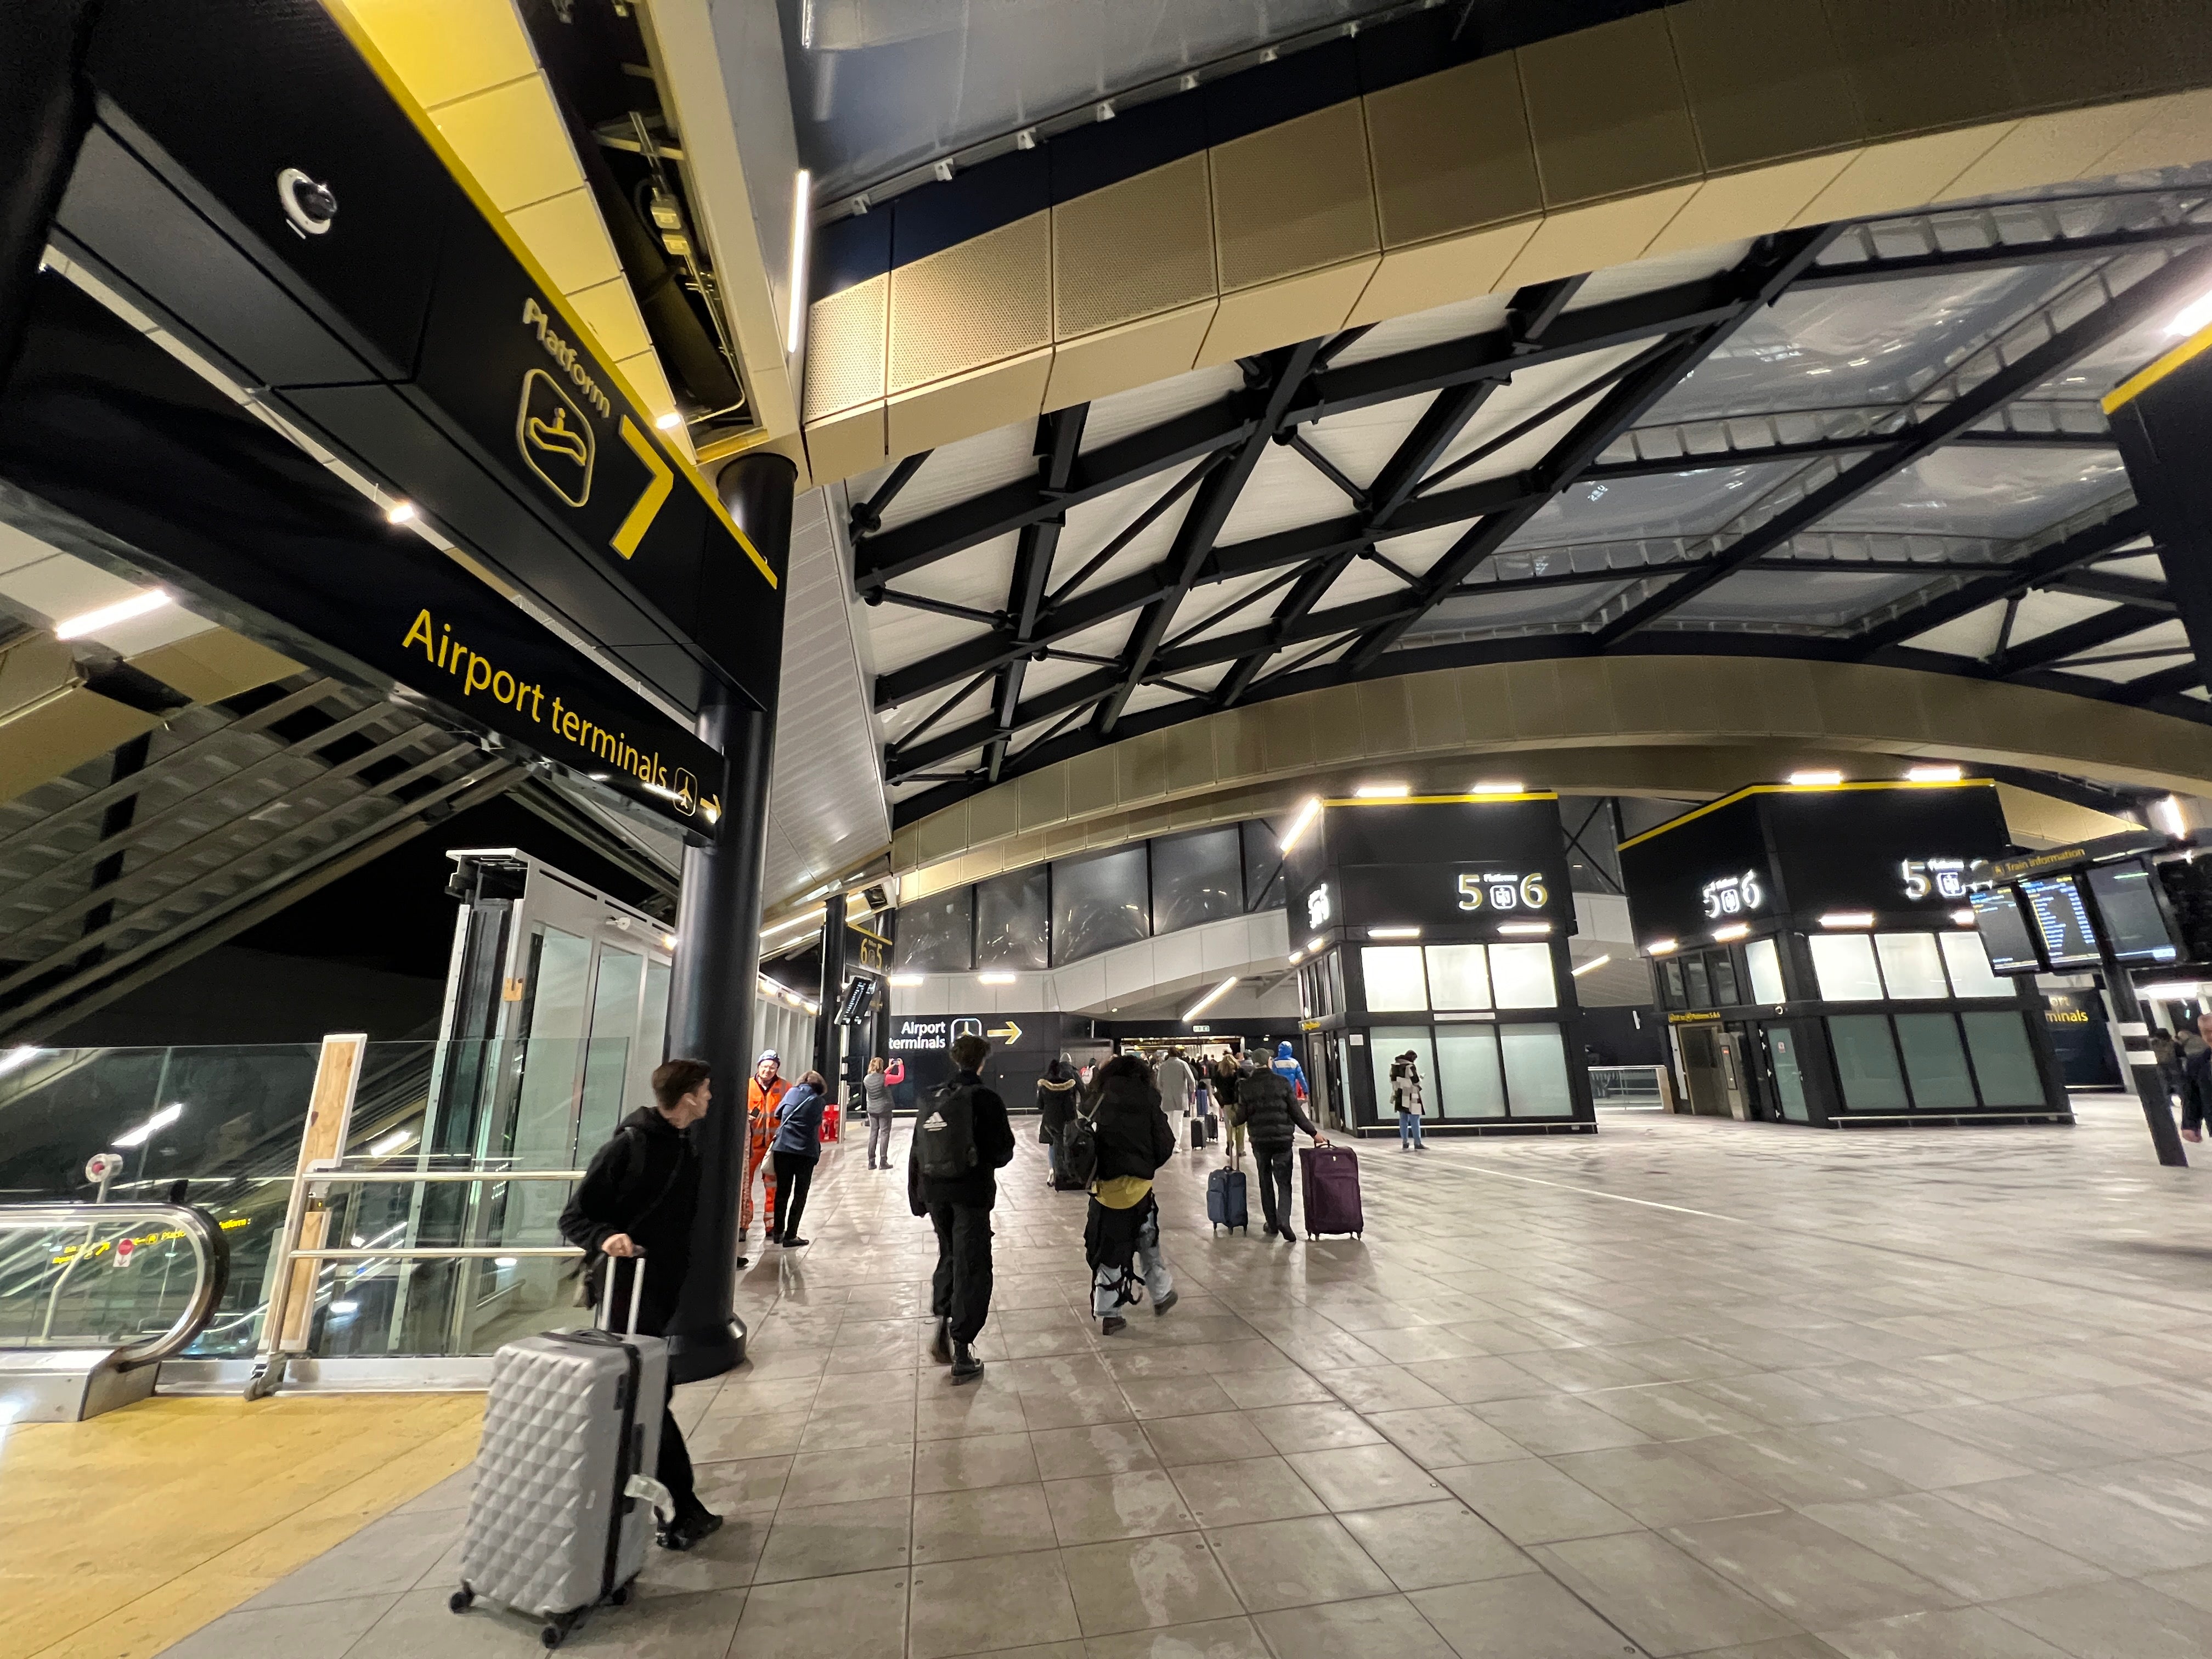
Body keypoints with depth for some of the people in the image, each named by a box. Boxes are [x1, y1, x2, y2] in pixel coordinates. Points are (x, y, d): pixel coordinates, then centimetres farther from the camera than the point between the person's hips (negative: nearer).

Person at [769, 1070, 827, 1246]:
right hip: (806, 1151, -2)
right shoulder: (819, 1101, 5)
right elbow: (817, 1125, 7)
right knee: (800, 1194, 8)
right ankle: (790, 1236, 6)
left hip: (782, 1148, 3)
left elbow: (778, 1114, 18)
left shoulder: (792, 1093, 9)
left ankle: (778, 1232, 23)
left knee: (782, 1191, 16)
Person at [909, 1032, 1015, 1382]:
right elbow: (1003, 1152, -8)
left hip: (934, 1191, 5)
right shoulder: (986, 1099, -10)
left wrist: (916, 1196, 17)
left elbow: (917, 1151, 8)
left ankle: (941, 1323, 12)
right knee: (972, 1267, 5)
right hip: (971, 1193, -5)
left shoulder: (933, 1099, 4)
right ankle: (962, 1353, 7)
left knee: (949, 1255, 25)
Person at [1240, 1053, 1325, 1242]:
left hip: (1259, 1141, 1)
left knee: (1266, 1183, 14)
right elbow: (1297, 1112, -5)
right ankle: (1283, 1220, -15)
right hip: (1283, 1139, -1)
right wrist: (1313, 1132, 3)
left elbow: (1242, 1117, 2)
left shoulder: (1246, 1086, 0)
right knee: (1284, 1183, 4)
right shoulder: (1282, 1082, -4)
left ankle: (1272, 1224, 15)